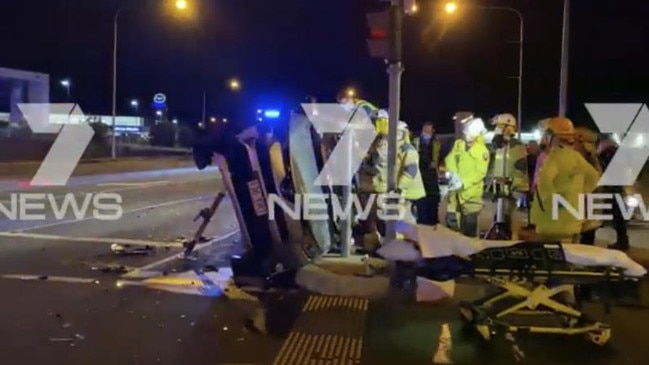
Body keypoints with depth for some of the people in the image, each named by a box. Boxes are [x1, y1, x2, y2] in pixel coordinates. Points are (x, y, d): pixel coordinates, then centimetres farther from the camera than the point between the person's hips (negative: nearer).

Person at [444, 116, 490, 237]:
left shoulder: (483, 151, -11)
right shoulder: (458, 144, 5)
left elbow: (480, 173, -18)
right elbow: (450, 159, -1)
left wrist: (463, 183, -28)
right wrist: (453, 173, -21)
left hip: (471, 191, -5)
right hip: (455, 189, 5)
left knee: (470, 224, 0)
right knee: (451, 220, 10)